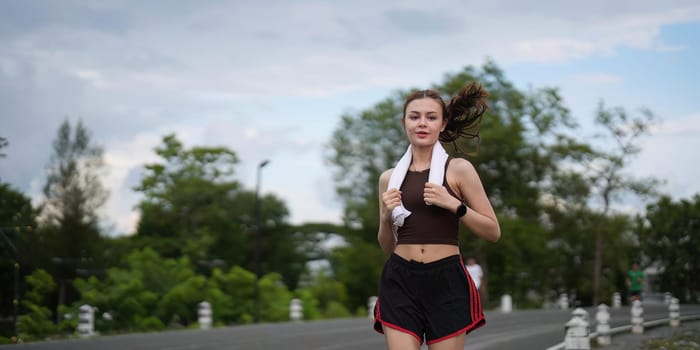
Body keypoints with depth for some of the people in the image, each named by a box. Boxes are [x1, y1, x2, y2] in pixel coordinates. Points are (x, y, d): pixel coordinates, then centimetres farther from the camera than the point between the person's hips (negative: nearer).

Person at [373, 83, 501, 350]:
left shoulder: (459, 169, 2)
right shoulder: (389, 178, 11)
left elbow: (493, 231, 1)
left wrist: (453, 204, -11)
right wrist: (386, 216, -2)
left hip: (446, 282, -2)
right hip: (400, 281, 2)